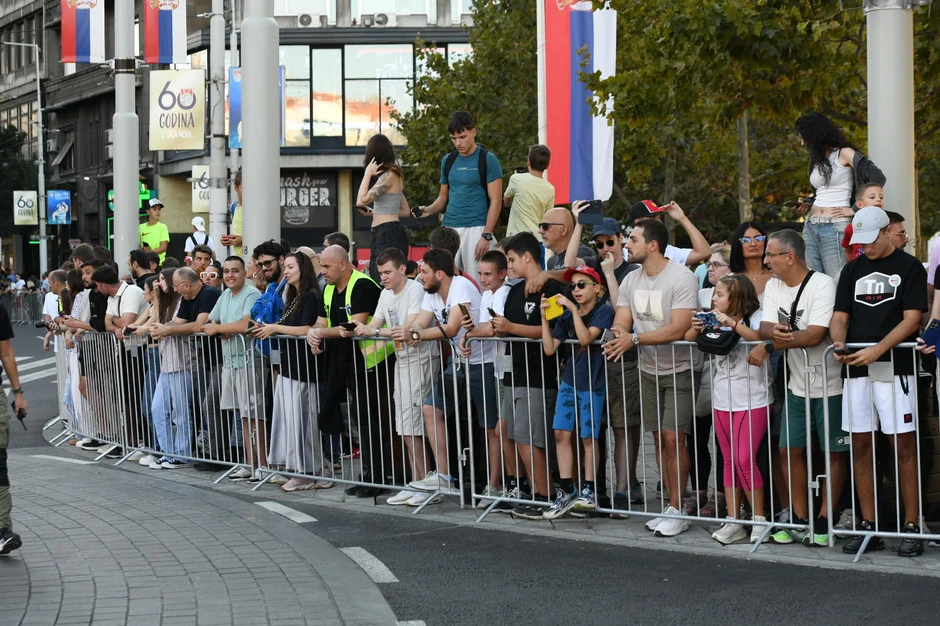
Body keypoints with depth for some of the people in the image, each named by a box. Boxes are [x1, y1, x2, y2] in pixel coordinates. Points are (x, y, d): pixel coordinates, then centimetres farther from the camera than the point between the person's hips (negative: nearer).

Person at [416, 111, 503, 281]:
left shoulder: (488, 160, -2)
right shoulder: (448, 161, 14)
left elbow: (495, 201, -5)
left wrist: (486, 236, -13)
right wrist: (429, 210, 0)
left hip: (476, 229, -5)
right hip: (449, 229, 5)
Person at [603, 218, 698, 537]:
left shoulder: (682, 278, -18)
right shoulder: (631, 280, 6)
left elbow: (678, 329, -26)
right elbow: (621, 322, 2)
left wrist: (634, 338, -31)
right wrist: (618, 333, -23)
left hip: (679, 370, -7)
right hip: (649, 370, 7)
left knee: (672, 437, -12)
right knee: (660, 439, 8)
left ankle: (676, 511, -4)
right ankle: (674, 508, 16)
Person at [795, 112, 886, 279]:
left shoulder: (844, 154, -2)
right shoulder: (816, 159, 20)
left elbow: (877, 178, -11)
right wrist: (809, 203, 12)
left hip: (836, 228, -7)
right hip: (811, 226, 7)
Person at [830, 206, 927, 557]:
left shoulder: (909, 267, 1)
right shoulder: (853, 270, 16)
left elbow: (911, 318, -7)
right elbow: (840, 317, 13)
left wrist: (877, 350, -19)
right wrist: (839, 346, -8)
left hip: (894, 367, -5)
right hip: (856, 369, 5)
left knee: (903, 446, -5)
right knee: (860, 446, 5)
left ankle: (912, 527, -1)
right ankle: (868, 526, 12)